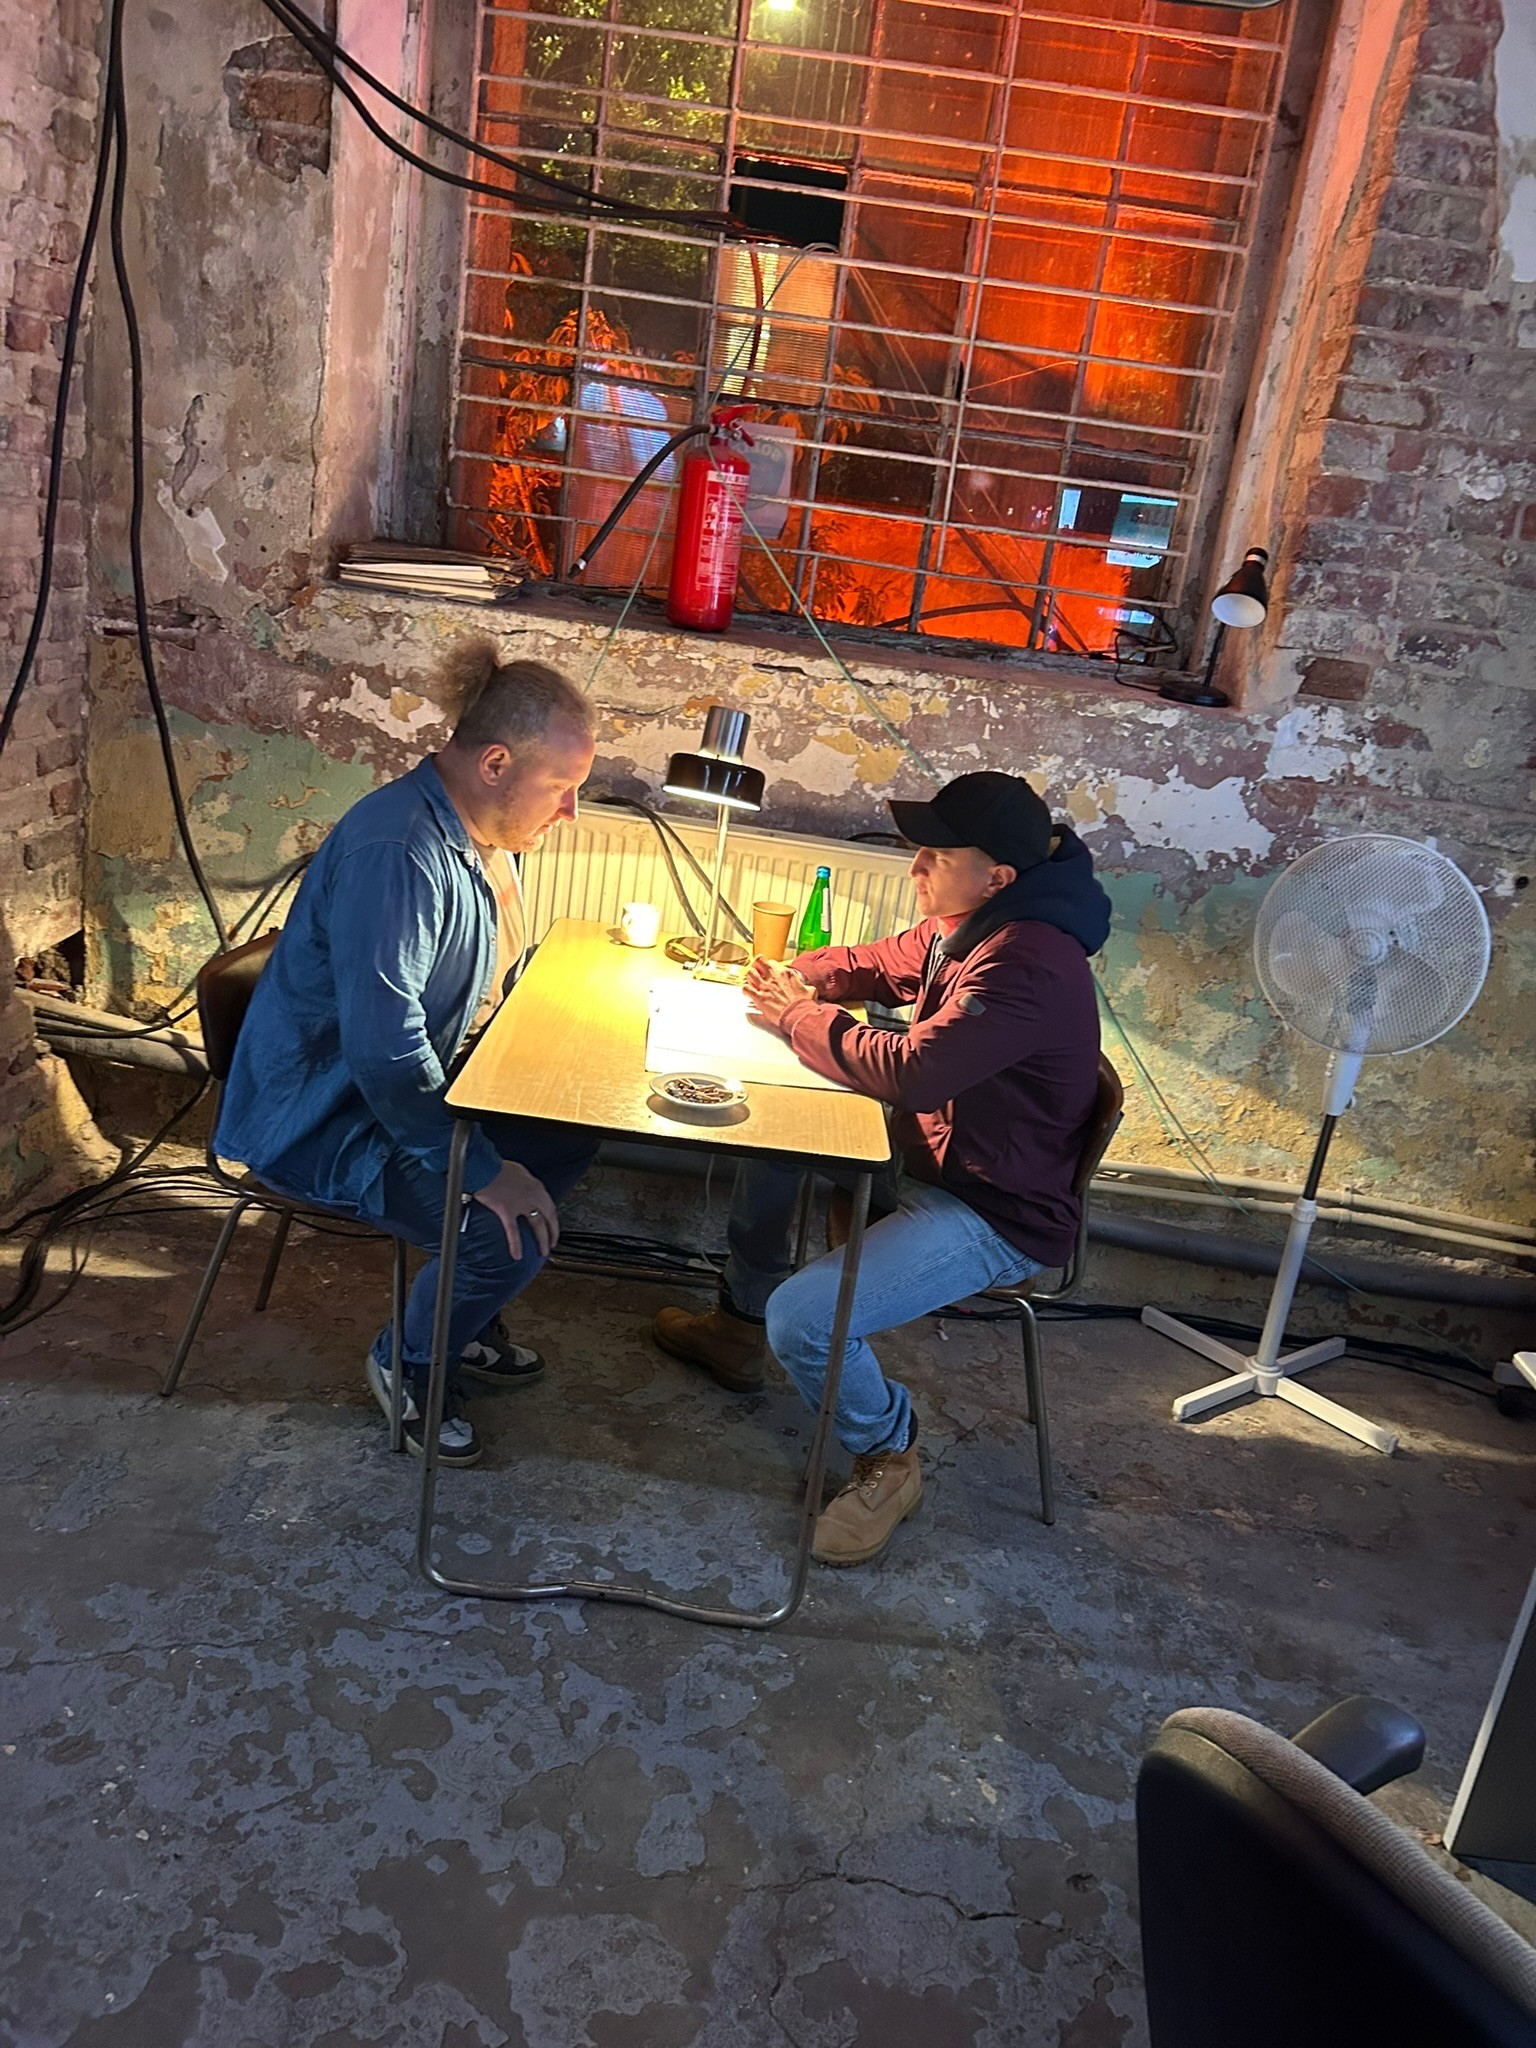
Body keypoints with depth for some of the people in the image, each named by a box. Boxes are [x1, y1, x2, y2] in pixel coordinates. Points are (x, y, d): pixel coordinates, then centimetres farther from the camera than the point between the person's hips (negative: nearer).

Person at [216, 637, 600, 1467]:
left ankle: (466, 1321, 22)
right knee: (508, 1229, -22)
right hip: (319, 1115, -10)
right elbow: (385, 1049, -34)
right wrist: (480, 1170, -29)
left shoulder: (479, 833, 1)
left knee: (572, 1134, 4)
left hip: (410, 1084, 10)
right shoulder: (397, 855, -31)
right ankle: (409, 1364, 9)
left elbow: (503, 972, 16)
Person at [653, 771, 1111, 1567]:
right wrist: (798, 978, -1)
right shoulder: (962, 926, 2)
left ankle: (886, 1458, 7)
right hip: (931, 1157, 10)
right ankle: (741, 1323, 31)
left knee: (802, 1319, -25)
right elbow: (881, 964, 20)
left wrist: (801, 1018, -19)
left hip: (995, 1216, -10)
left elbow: (911, 1073, -35)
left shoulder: (1026, 965, -30)